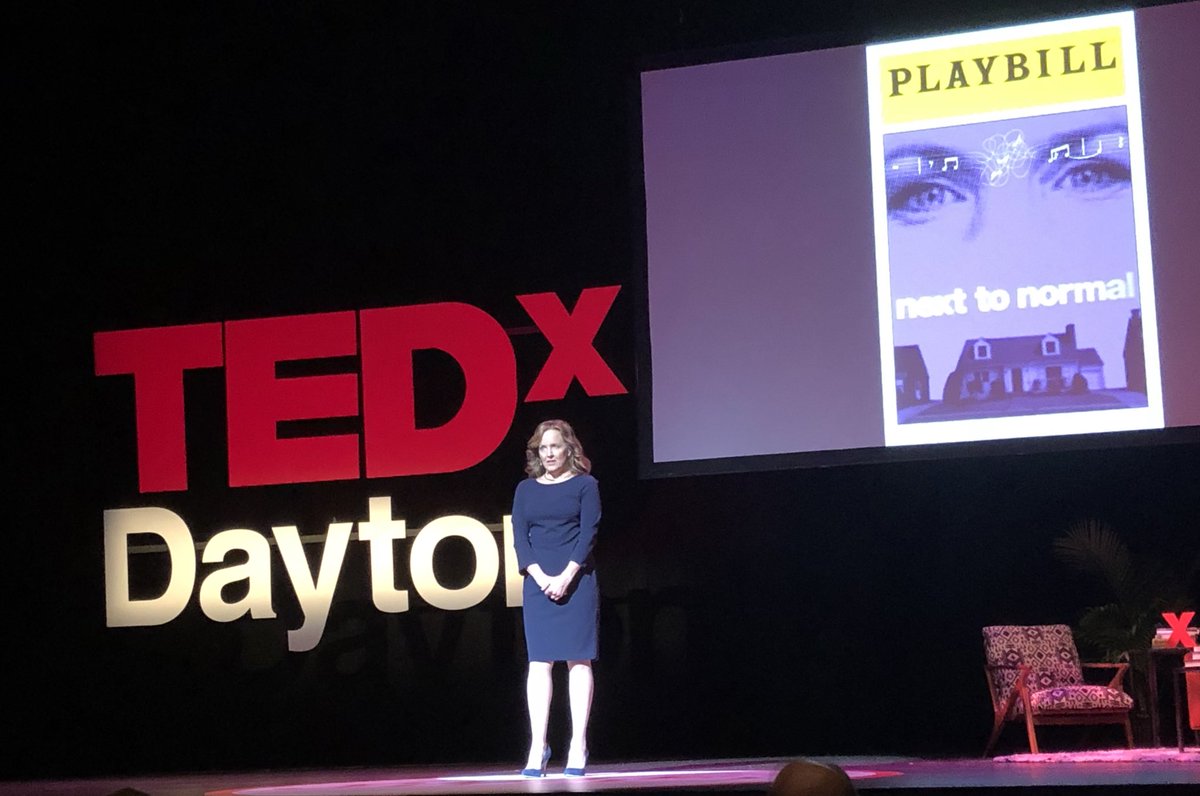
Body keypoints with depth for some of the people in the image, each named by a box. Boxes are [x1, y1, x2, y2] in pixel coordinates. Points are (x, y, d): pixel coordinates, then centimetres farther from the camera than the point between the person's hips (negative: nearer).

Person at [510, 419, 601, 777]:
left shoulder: (585, 485, 4)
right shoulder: (526, 489, 11)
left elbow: (588, 532, -5)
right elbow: (519, 536, 4)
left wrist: (566, 576, -14)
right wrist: (540, 577, -9)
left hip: (577, 581, -2)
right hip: (538, 583, 2)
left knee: (579, 661, -2)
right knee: (539, 662, -2)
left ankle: (578, 745, 0)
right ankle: (538, 747, -3)